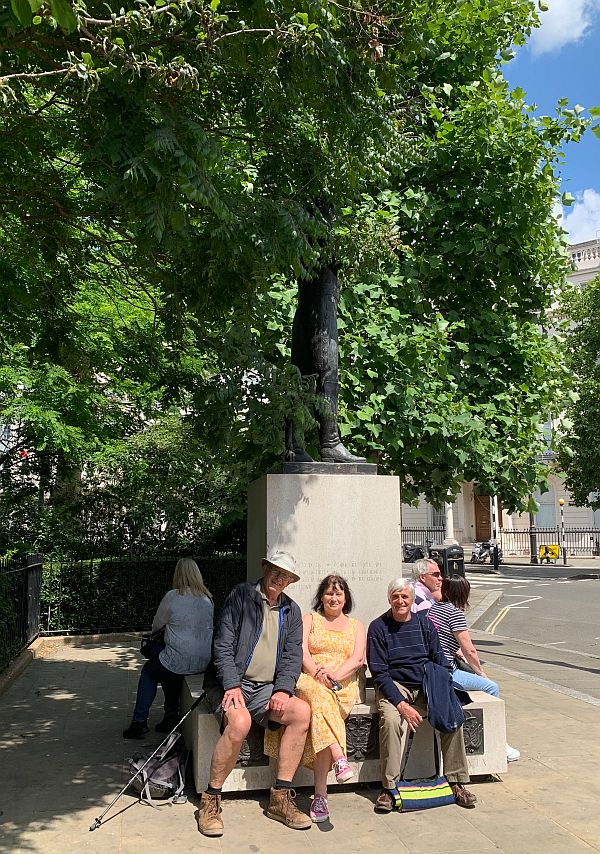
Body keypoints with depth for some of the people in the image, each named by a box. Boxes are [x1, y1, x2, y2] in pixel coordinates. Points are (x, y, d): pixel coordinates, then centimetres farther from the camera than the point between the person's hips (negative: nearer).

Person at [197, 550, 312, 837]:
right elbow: (222, 645, -9)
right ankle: (210, 800, -14)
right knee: (240, 721, -34)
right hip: (229, 684, -5)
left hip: (265, 688, 5)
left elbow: (293, 656, 8)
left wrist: (283, 689, -10)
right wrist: (232, 685, -20)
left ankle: (280, 797, -10)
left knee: (302, 711, -21)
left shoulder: (291, 611, 14)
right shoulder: (241, 595, -2)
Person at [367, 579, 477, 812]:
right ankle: (388, 788, -20)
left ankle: (456, 782, -7)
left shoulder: (424, 624, 8)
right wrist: (401, 704, -20)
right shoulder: (378, 628, -3)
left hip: (425, 686, 3)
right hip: (394, 687, -3)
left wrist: (443, 694, -8)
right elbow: (379, 673, -8)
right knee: (391, 720, -32)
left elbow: (440, 662, 10)